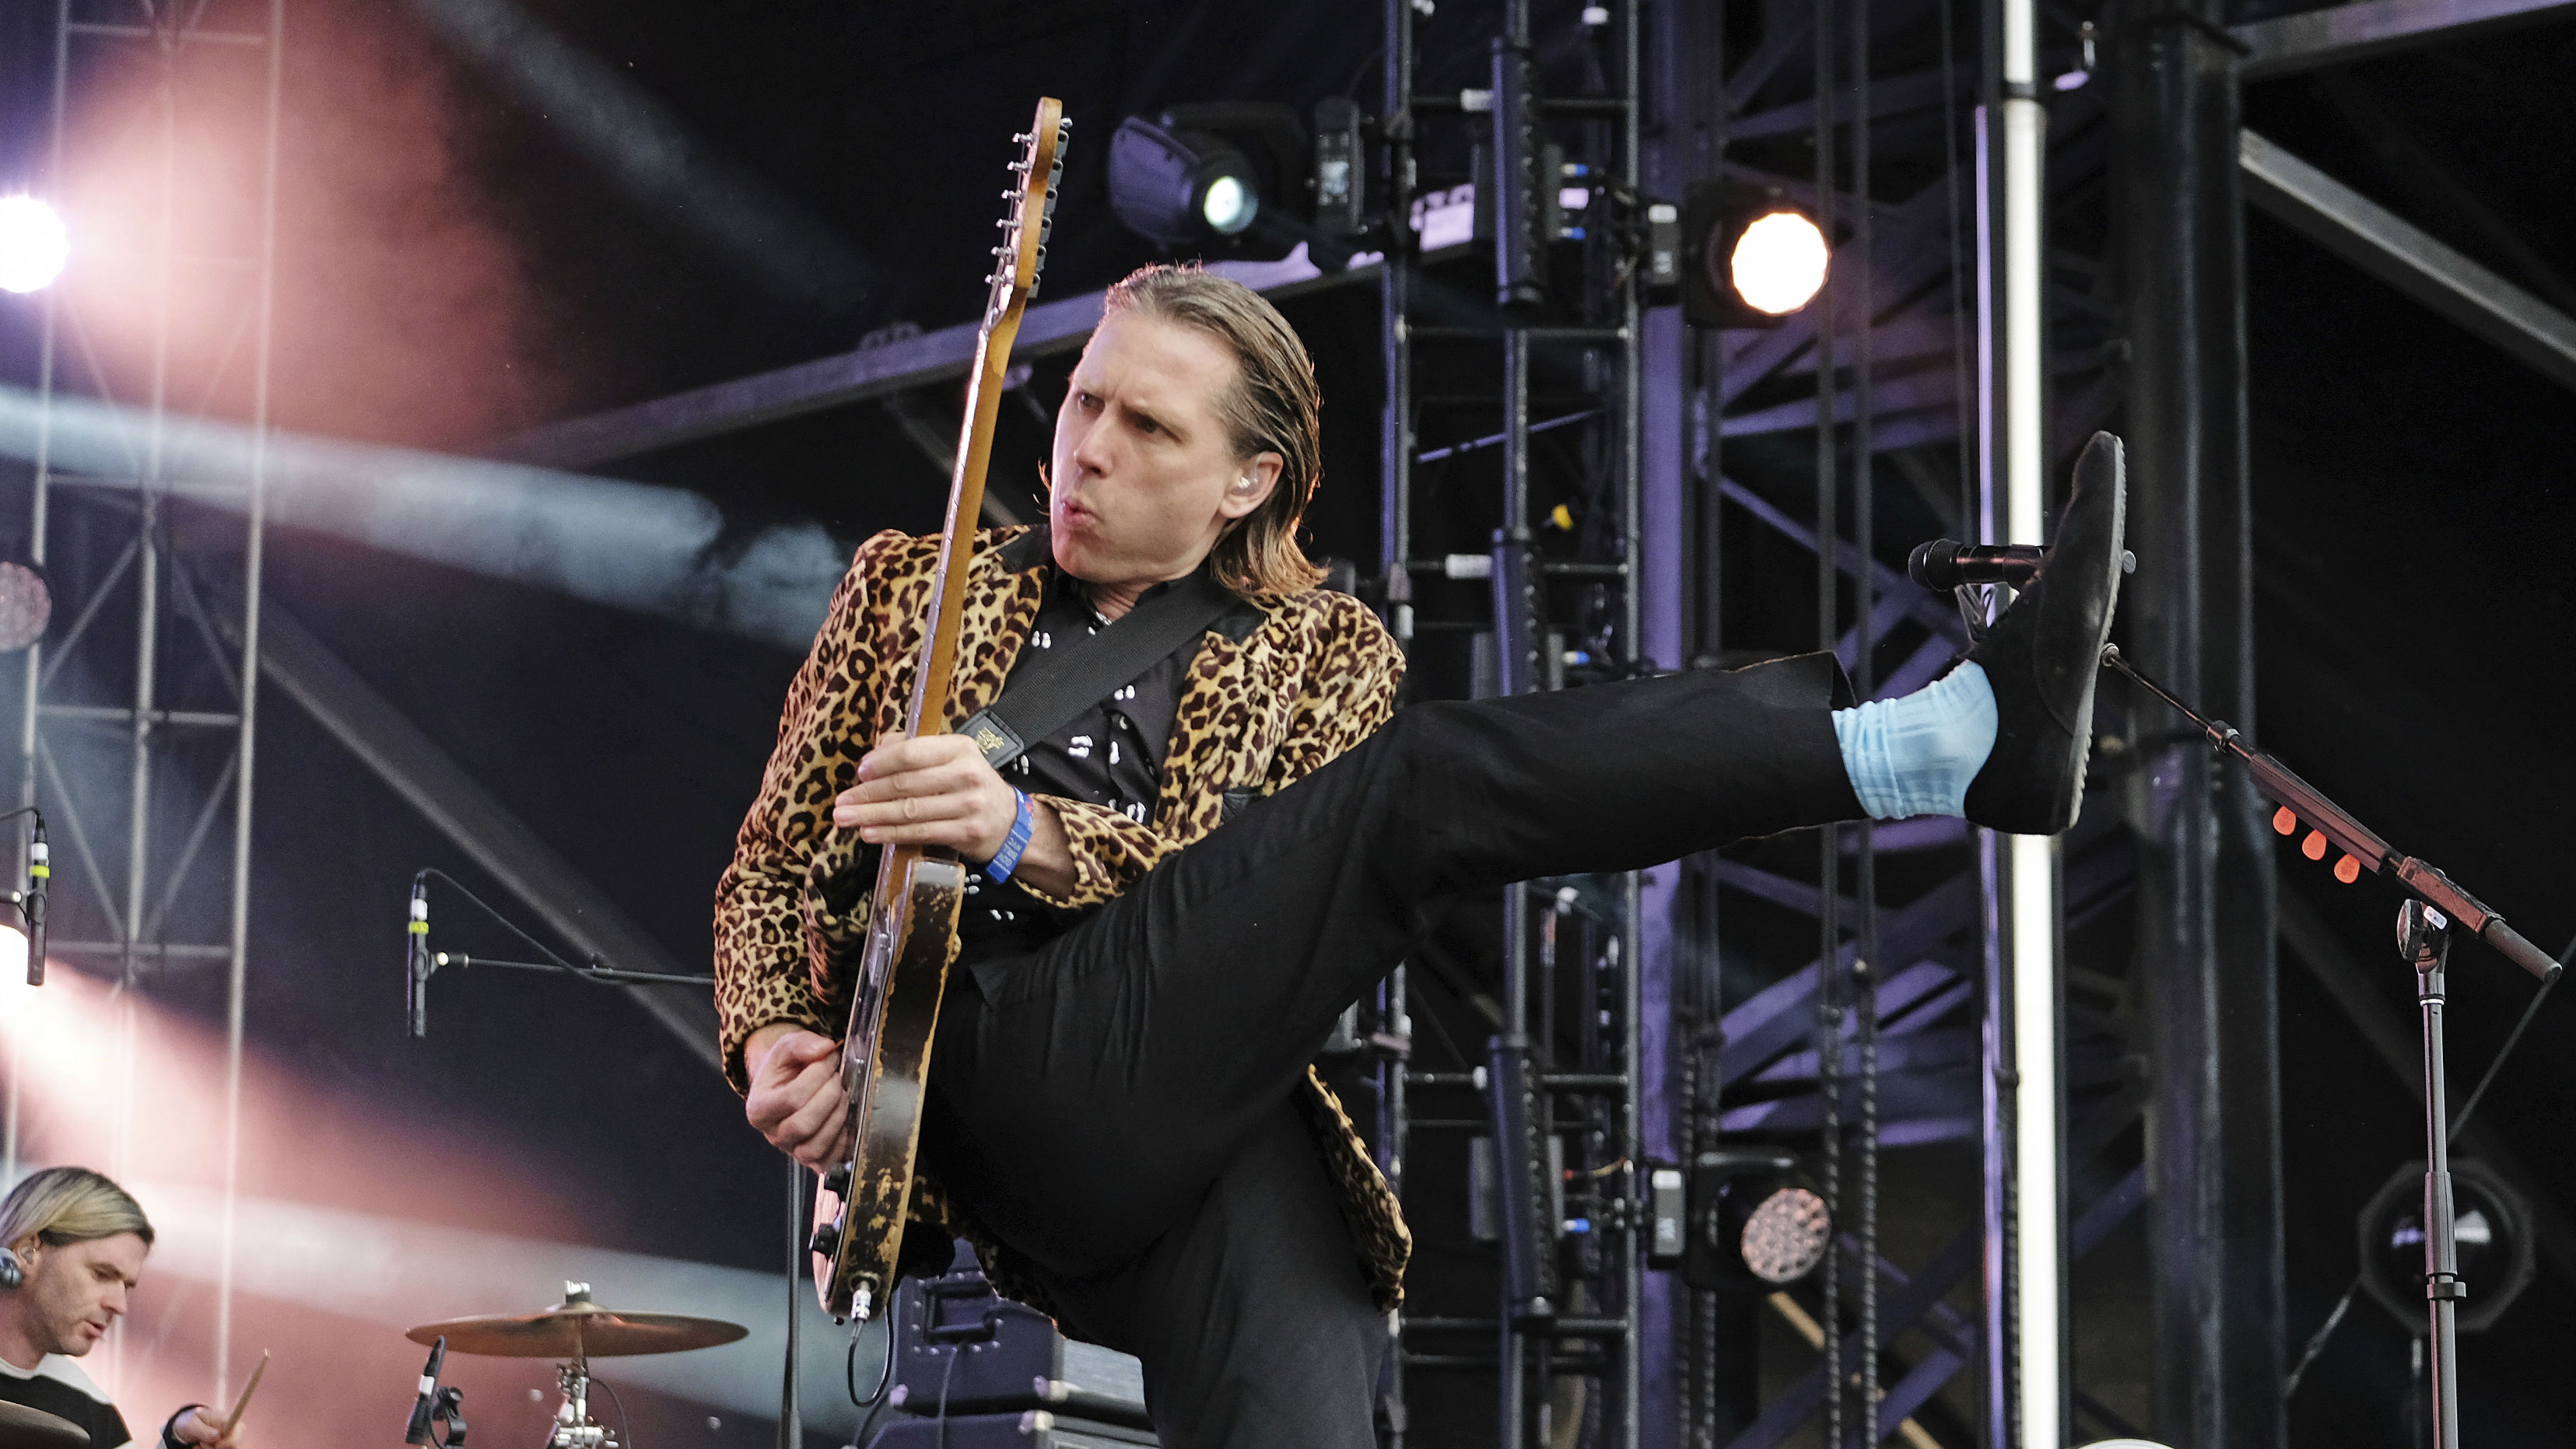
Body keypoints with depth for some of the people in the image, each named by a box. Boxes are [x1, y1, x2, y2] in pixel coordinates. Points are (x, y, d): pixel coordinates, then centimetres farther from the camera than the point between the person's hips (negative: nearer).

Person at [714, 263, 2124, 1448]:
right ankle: (1946, 740, -24)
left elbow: (1238, 891, 2)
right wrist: (769, 1040, 0)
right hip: (1000, 1066, -2)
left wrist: (1025, 837, -16)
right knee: (1425, 783, -20)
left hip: (1209, 1123, 2)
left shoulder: (1320, 650, 19)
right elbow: (769, 864, 22)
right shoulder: (911, 583, 22)